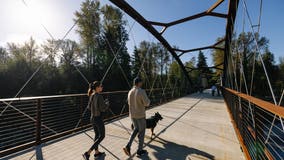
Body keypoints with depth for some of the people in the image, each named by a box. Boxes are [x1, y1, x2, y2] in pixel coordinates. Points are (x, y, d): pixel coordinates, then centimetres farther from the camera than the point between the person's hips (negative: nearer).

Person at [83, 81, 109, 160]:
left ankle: (96, 152, 37)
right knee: (102, 136, 11)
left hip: (92, 118, 8)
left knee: (97, 134, 23)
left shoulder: (91, 95, 2)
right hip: (98, 119, -8)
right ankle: (87, 153, 8)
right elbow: (103, 109, -24)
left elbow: (89, 107, 10)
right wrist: (107, 103, -3)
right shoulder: (99, 96, -25)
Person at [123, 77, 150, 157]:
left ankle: (128, 146, 15)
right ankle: (140, 151, 26)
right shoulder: (142, 91, -21)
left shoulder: (130, 92, 2)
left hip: (132, 114, 7)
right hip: (140, 115, -7)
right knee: (142, 132, 12)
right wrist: (147, 100, 5)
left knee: (136, 129, 25)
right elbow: (147, 103, -18)